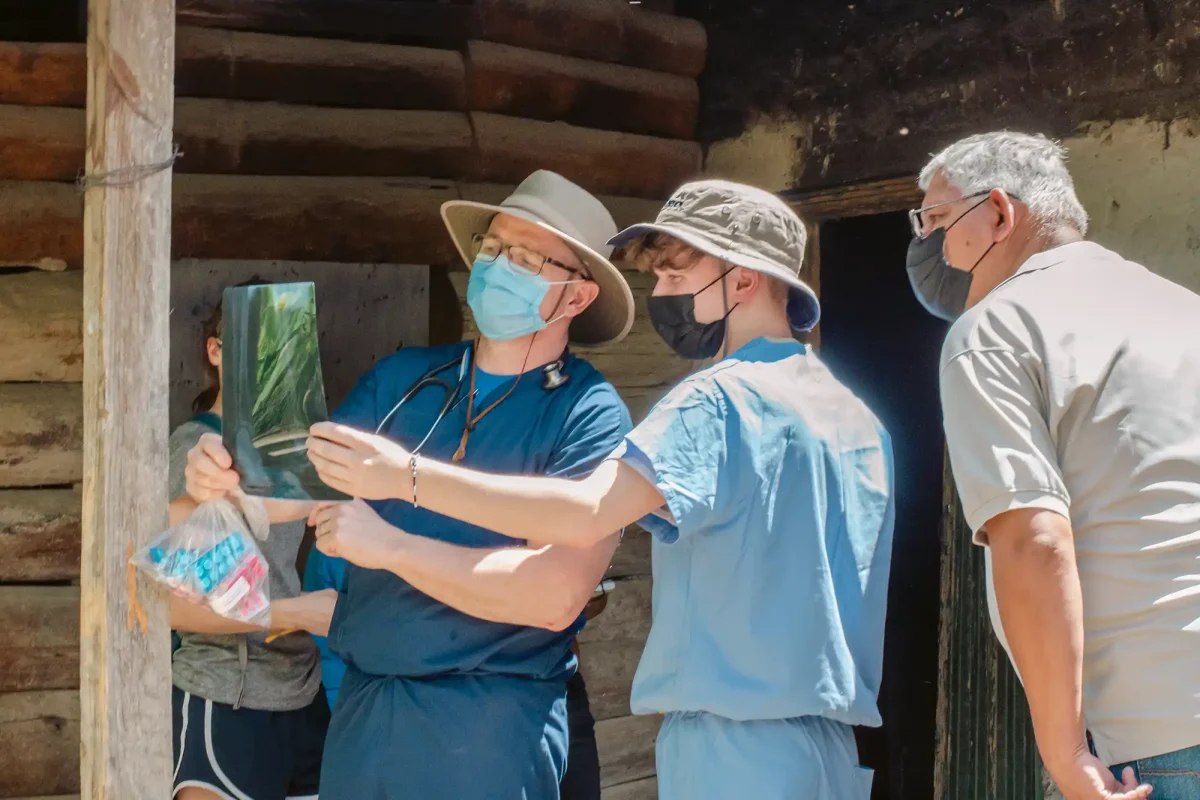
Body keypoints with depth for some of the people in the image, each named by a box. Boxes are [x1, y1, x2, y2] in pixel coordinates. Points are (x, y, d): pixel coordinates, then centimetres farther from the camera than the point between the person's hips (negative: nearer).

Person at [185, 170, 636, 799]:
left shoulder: (589, 415, -11)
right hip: (360, 705, 5)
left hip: (488, 724, -5)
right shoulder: (403, 376, 6)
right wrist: (226, 477, -19)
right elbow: (302, 482, 2)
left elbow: (555, 593, -20)